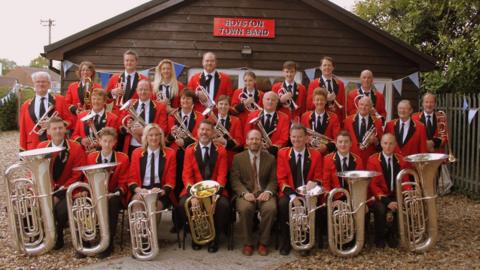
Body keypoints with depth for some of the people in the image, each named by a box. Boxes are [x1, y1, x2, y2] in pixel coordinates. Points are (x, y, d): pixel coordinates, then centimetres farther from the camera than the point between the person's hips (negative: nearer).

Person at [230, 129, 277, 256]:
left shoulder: (270, 158, 11)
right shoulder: (238, 158, 8)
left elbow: (273, 180, 6)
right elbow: (235, 179, 0)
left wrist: (268, 192, -15)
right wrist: (244, 193, -18)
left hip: (264, 193, 1)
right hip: (246, 193, -1)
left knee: (271, 208, -30)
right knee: (245, 208, -33)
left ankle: (263, 242, -10)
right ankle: (248, 243, -12)